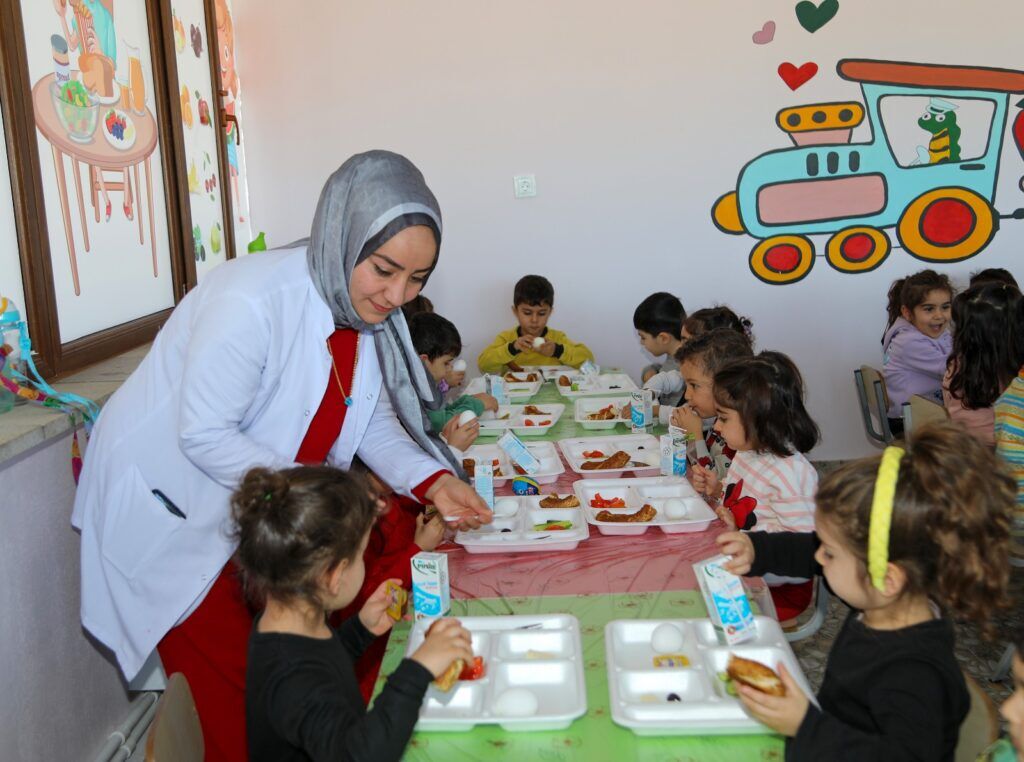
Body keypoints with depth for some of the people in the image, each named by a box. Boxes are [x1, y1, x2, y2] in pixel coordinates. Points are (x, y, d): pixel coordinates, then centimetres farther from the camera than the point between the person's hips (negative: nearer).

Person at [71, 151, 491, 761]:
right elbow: (204, 435, -27)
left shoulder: (372, 310, -7)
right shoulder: (252, 301, -32)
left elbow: (373, 421, 0)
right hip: (169, 510, -6)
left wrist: (432, 481, -16)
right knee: (235, 696, 2)